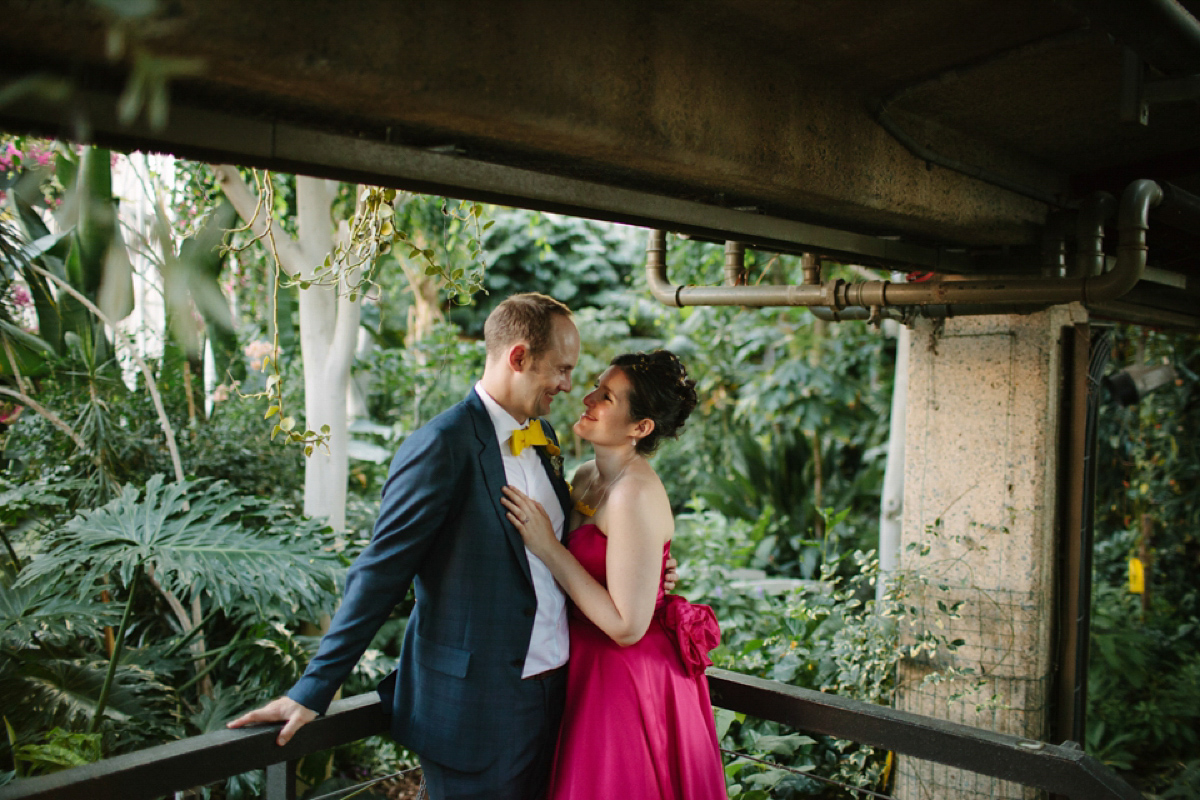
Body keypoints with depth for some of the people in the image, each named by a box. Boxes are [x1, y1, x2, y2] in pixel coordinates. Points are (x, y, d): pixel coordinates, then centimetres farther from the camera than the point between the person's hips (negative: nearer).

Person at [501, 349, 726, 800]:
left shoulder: (636, 494, -24)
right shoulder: (586, 479, 2)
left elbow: (627, 627, -24)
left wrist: (547, 547, -23)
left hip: (631, 680, -8)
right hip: (592, 665, 8)